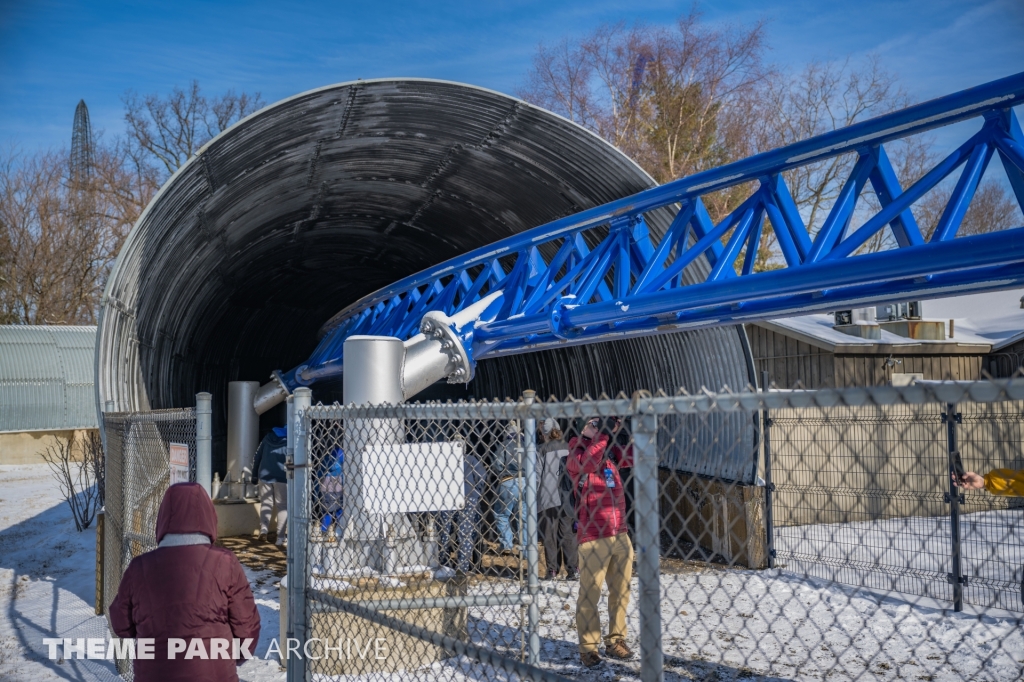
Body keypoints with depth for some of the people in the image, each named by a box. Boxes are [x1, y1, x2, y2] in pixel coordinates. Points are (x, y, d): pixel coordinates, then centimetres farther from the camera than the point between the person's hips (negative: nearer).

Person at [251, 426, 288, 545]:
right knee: (283, 507, 3)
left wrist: (254, 475, 19)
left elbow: (257, 457, 14)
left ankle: (263, 528, -6)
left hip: (265, 475, 3)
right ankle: (281, 537, -1)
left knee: (265, 504, 14)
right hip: (282, 477, -3)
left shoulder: (268, 437, 13)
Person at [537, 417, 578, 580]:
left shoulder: (541, 450, -7)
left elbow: (536, 475, -10)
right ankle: (572, 569, 8)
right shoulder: (569, 448, 2)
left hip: (548, 498, -3)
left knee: (549, 534, 6)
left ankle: (552, 569, 4)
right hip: (567, 498, 3)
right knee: (568, 533, 10)